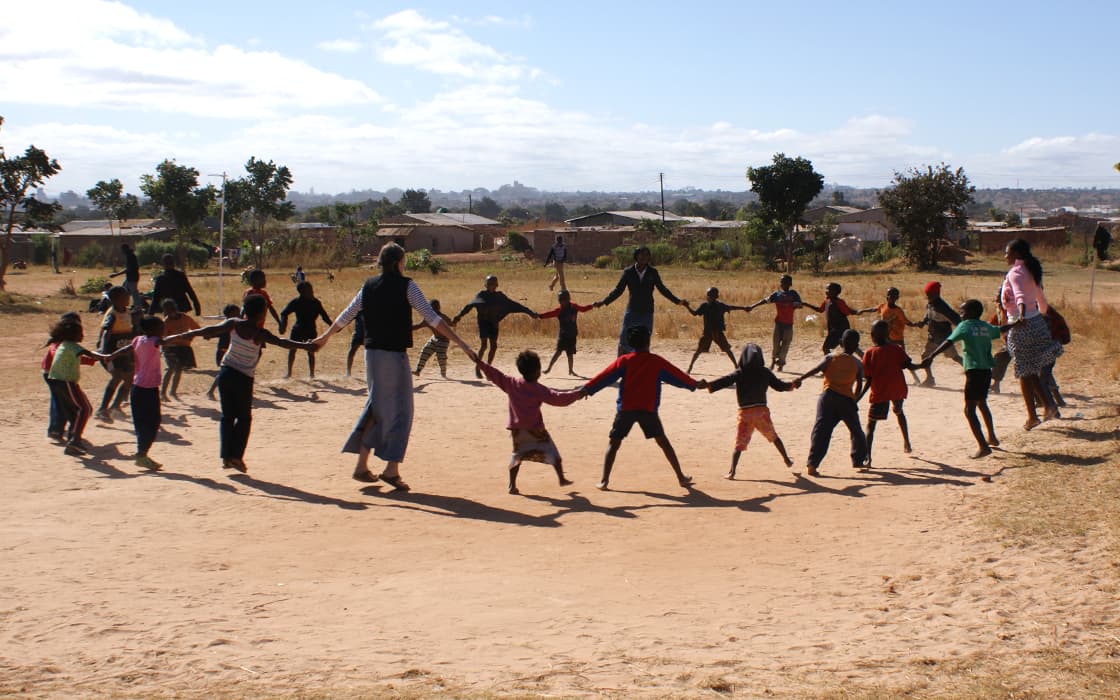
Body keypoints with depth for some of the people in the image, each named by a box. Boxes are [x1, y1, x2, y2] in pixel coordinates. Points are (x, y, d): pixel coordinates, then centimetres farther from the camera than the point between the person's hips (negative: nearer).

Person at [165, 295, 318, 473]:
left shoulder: (233, 324, -2)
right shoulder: (259, 333, -13)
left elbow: (210, 330, -4)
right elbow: (282, 342, -19)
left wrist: (182, 336, 0)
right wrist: (305, 346, -14)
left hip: (226, 373, 4)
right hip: (243, 378, -4)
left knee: (227, 416, 11)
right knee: (244, 418, 9)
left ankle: (226, 456, 8)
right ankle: (236, 456, 2)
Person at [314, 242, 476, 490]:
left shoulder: (369, 286, 8)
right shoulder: (405, 286, -8)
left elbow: (346, 315, 17)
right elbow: (431, 318, -14)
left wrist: (325, 336, 33)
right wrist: (460, 343, -15)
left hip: (372, 353, 6)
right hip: (394, 355, -6)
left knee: (377, 406, 17)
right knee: (400, 411, 2)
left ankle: (362, 464, 16)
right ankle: (391, 469, -3)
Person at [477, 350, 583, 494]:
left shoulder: (512, 384, -3)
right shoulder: (539, 389, -13)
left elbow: (496, 375, 2)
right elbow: (558, 398, -15)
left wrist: (480, 364, 12)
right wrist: (577, 394, -7)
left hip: (517, 429, 4)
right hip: (535, 429, -4)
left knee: (516, 456, 14)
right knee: (552, 453, 10)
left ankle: (512, 485, 8)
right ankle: (562, 478, 9)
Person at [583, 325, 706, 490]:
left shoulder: (623, 361, 2)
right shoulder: (657, 361, 4)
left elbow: (605, 377, -1)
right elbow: (676, 376, 14)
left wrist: (586, 390, 4)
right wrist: (696, 385, 29)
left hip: (626, 408, 0)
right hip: (648, 409, 1)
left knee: (614, 443, 7)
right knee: (663, 441, 12)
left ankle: (604, 480, -4)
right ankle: (681, 477, 14)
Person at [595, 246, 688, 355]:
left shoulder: (653, 272, 1)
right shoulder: (628, 272, -2)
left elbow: (662, 289, 10)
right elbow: (618, 290, 1)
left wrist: (677, 301, 5)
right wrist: (604, 302, -9)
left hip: (647, 313, 1)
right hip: (632, 312, -1)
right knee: (624, 342, -6)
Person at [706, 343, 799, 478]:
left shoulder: (739, 373, -5)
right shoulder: (765, 372, 2)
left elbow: (725, 381, -20)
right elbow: (780, 386, 10)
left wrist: (710, 386, -24)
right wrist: (793, 385, 28)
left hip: (745, 412, -2)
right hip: (762, 410, 2)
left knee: (739, 443, 0)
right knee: (773, 437, 24)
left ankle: (732, 471, -12)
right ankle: (787, 460, 35)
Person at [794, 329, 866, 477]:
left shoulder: (831, 358, 8)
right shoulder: (857, 364, 11)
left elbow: (816, 369, -8)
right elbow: (859, 386, 12)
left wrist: (799, 379, -14)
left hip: (828, 396, 0)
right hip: (846, 399, 0)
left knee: (821, 431, -7)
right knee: (856, 431, 22)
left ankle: (812, 464, -20)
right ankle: (858, 461, 32)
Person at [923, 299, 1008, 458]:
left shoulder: (965, 326, -6)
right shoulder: (986, 327, 13)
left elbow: (948, 342, -19)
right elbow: (1001, 329, 34)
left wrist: (931, 356, -25)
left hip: (974, 372, -8)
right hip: (986, 371, 8)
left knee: (969, 410, -9)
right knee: (982, 404, 28)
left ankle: (983, 446, -18)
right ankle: (991, 438, 41)